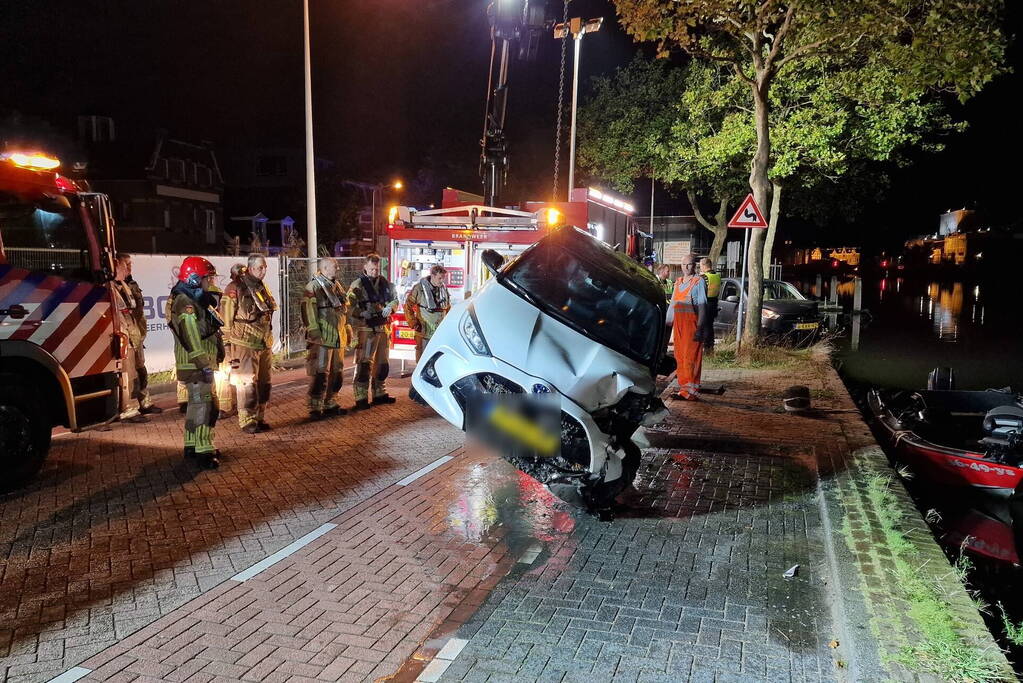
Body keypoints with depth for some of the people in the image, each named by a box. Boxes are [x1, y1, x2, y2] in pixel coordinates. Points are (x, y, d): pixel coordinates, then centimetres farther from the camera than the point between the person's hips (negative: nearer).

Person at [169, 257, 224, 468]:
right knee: (203, 404, -8)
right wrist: (204, 366, -23)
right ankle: (204, 450, -5)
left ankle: (192, 445, 26)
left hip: (201, 363, 10)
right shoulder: (186, 303, -18)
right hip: (195, 365, -10)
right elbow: (191, 339, -23)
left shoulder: (198, 300, 15)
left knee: (197, 403, 16)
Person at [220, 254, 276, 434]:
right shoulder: (236, 288, -10)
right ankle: (247, 422, 5)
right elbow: (226, 319, -10)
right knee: (247, 384, -3)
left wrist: (270, 342, 22)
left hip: (264, 345, 7)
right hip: (245, 346, -7)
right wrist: (227, 344, -11)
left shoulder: (262, 287, 13)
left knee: (263, 383, 11)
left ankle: (259, 418, 22)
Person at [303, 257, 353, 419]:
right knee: (320, 374, -7)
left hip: (339, 337, 8)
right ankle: (315, 409, -1)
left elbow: (345, 310, 24)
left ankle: (331, 404, 23)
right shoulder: (313, 287, -9)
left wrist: (348, 330, 21)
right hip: (323, 338, -8)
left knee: (336, 373, 13)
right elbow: (308, 311, -16)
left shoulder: (337, 286, 17)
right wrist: (315, 334, -20)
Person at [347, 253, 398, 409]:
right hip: (365, 328, -7)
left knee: (382, 362, 16)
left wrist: (389, 308, -2)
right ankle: (361, 398, -1)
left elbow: (394, 299, 18)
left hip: (382, 327, 7)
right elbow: (350, 305, -15)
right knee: (364, 363, -8)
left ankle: (380, 393, 29)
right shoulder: (358, 285, -8)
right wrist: (365, 314, -25)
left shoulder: (385, 283, 10)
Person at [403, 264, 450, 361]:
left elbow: (448, 308, 22)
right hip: (424, 332, -4)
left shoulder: (444, 288, 9)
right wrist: (413, 323, -4)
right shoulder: (419, 288, -6)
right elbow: (408, 306, -1)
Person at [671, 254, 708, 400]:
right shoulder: (678, 282, 17)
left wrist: (700, 328, -18)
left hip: (692, 325, -7)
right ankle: (683, 388, 15)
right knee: (679, 358, 8)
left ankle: (690, 391, -9)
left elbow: (702, 306, -10)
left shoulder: (698, 282, -4)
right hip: (678, 325, 7)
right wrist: (669, 323, 17)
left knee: (690, 358, -8)